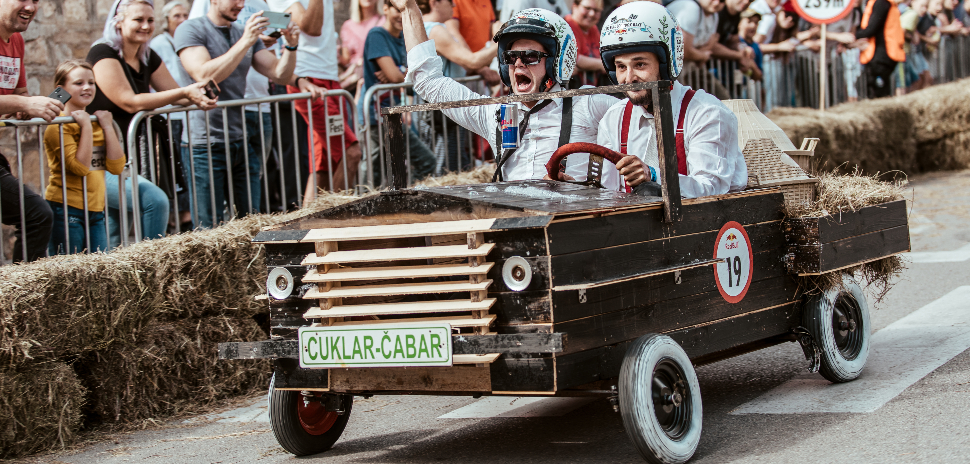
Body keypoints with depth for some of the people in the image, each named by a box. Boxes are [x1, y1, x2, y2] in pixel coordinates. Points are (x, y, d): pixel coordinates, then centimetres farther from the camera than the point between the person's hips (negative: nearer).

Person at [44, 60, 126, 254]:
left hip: (95, 211, 7)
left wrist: (107, 126, -2)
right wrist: (86, 127, -17)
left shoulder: (97, 122, 13)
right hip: (66, 209, -7)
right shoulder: (58, 125, -8)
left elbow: (116, 166, 3)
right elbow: (80, 167, -19)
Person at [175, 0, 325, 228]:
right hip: (207, 144, -6)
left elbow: (278, 72, 11)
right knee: (209, 231, -5)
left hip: (241, 140, 6)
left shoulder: (246, 33, 15)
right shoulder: (190, 30, -5)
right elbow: (205, 76, -20)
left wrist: (291, 46, -9)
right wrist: (245, 42, -22)